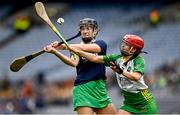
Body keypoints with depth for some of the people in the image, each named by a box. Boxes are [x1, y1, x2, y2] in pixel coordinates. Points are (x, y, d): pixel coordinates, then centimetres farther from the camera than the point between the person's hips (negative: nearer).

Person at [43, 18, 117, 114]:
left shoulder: (101, 44, 7)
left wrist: (64, 46, -23)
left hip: (99, 88, 2)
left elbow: (84, 48, -14)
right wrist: (55, 52, -30)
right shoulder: (76, 48, 8)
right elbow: (74, 63, -16)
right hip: (82, 88, -2)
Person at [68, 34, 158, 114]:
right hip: (129, 102, 5)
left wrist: (121, 71, -46)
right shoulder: (117, 58, 1)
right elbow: (95, 58, -3)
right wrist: (76, 51, -10)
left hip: (144, 101, -5)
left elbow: (136, 77, -33)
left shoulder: (139, 60, -14)